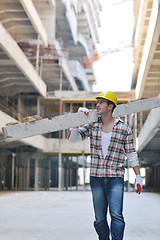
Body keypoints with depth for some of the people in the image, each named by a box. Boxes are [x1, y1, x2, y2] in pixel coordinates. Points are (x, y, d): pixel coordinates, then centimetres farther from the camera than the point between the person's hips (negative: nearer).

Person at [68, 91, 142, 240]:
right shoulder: (92, 126, 8)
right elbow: (73, 138, 1)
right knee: (100, 219, 7)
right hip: (96, 178, 3)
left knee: (116, 215, -14)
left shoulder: (124, 129, 1)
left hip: (116, 178, -3)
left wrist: (138, 177, 2)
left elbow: (131, 154, 5)